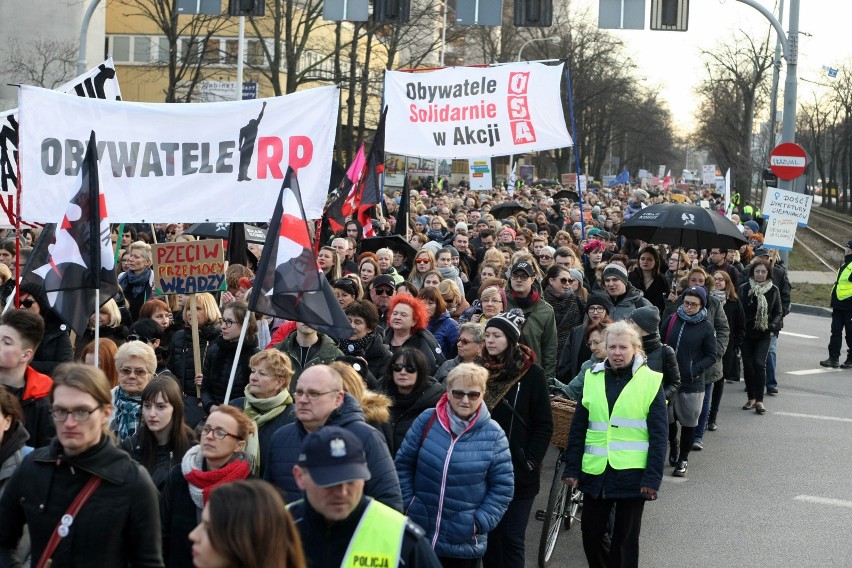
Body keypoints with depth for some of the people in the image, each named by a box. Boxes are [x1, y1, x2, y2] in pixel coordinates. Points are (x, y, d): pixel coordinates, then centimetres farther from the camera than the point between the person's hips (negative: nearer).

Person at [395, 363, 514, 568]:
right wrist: (408, 504, -1)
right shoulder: (427, 420, -3)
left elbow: (503, 486, -2)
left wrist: (480, 523, -8)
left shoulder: (493, 435, -6)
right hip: (419, 534, 1)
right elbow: (403, 464, 5)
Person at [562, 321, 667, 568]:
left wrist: (652, 478, -11)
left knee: (625, 538, 7)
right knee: (591, 534, 8)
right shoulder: (593, 378, 4)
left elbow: (658, 435, -5)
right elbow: (578, 429, 6)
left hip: (631, 472, -3)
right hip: (595, 471, 3)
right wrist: (572, 468, 0)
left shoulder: (650, 381, -4)